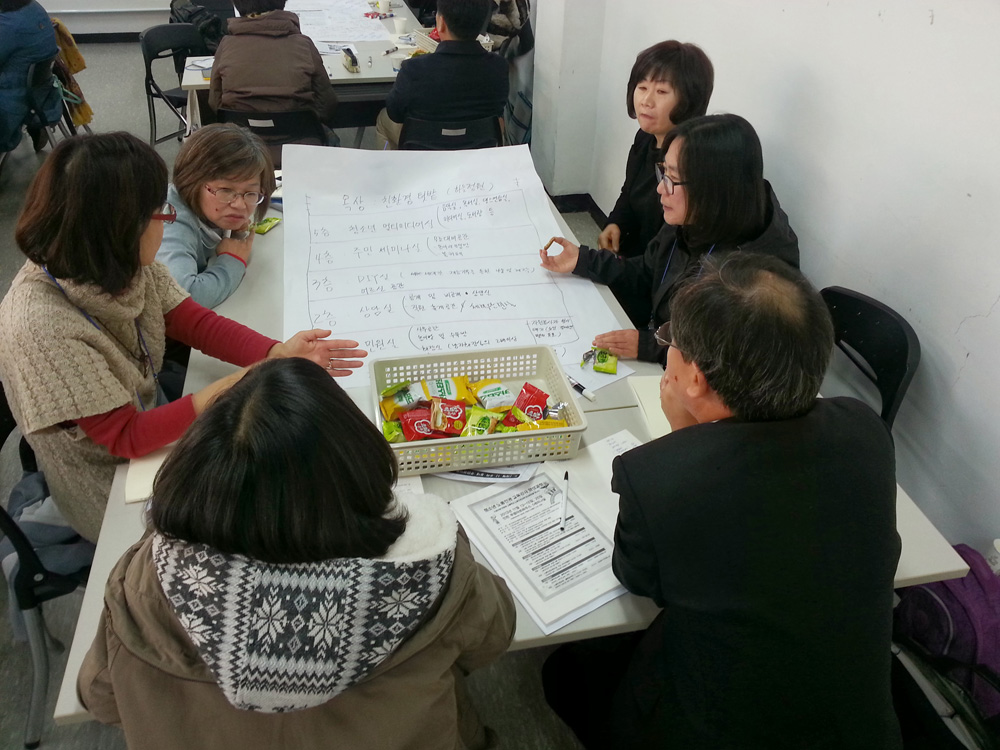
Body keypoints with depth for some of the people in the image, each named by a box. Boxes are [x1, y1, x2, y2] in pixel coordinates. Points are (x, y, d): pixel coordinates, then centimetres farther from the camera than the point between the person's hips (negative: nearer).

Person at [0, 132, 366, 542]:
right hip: (108, 489, -6)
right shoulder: (40, 328, -34)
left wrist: (280, 354, -23)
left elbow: (195, 322, -5)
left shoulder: (117, 262, -16)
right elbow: (124, 437, -27)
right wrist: (229, 391, -37)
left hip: (150, 421, 6)